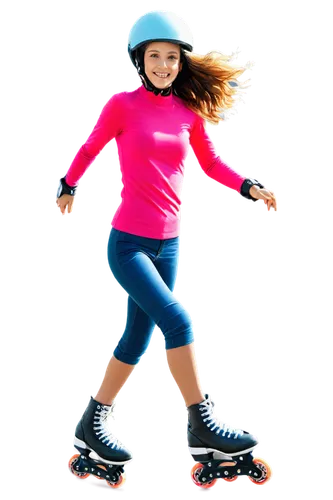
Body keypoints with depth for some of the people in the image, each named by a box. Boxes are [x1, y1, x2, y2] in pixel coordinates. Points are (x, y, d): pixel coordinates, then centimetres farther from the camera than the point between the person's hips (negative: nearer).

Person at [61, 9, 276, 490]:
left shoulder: (189, 111, 3)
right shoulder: (122, 104, -9)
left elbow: (211, 164, 9)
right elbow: (89, 149, 5)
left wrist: (250, 186, -6)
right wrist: (68, 188, 18)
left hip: (169, 245, 6)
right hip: (127, 242, -6)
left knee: (136, 341, 13)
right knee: (177, 321, -19)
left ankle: (93, 424, 28)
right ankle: (202, 424, -9)